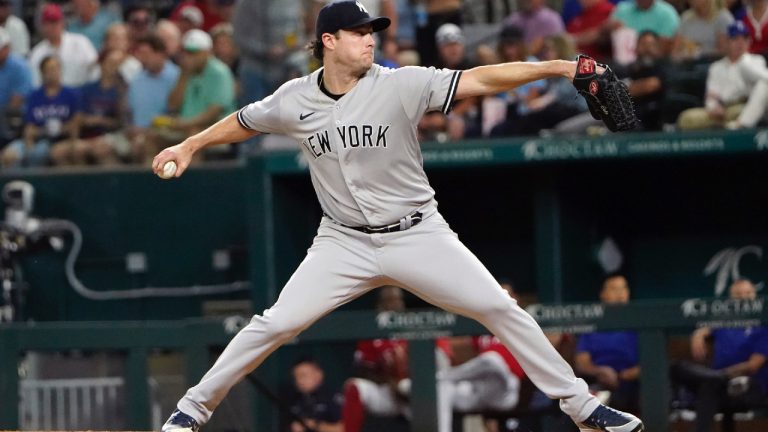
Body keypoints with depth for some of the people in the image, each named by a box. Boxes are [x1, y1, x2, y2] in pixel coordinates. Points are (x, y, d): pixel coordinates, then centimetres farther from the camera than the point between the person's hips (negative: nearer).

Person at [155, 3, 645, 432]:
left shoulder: (400, 86, -13)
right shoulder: (295, 100, -5)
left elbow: (480, 80, -20)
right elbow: (244, 122, 16)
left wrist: (555, 67, -28)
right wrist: (190, 146, 16)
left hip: (417, 235, -1)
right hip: (344, 242, 1)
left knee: (501, 309, -8)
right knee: (275, 325, -9)